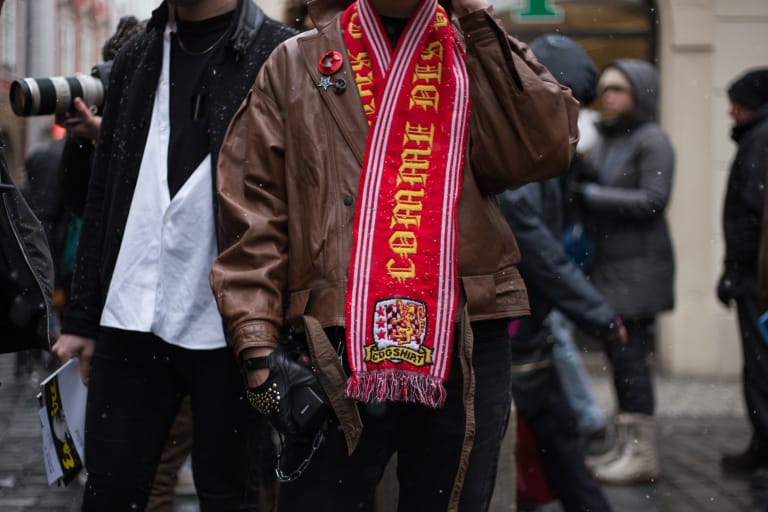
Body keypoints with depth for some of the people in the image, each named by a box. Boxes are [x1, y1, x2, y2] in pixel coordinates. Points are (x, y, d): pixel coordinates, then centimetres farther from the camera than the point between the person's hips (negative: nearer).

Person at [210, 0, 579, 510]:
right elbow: (252, 207, 3)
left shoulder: (477, 57, 12)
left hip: (466, 350, 1)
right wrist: (260, 346, -7)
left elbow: (546, 149, -7)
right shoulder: (296, 64, 9)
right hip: (336, 352, -1)